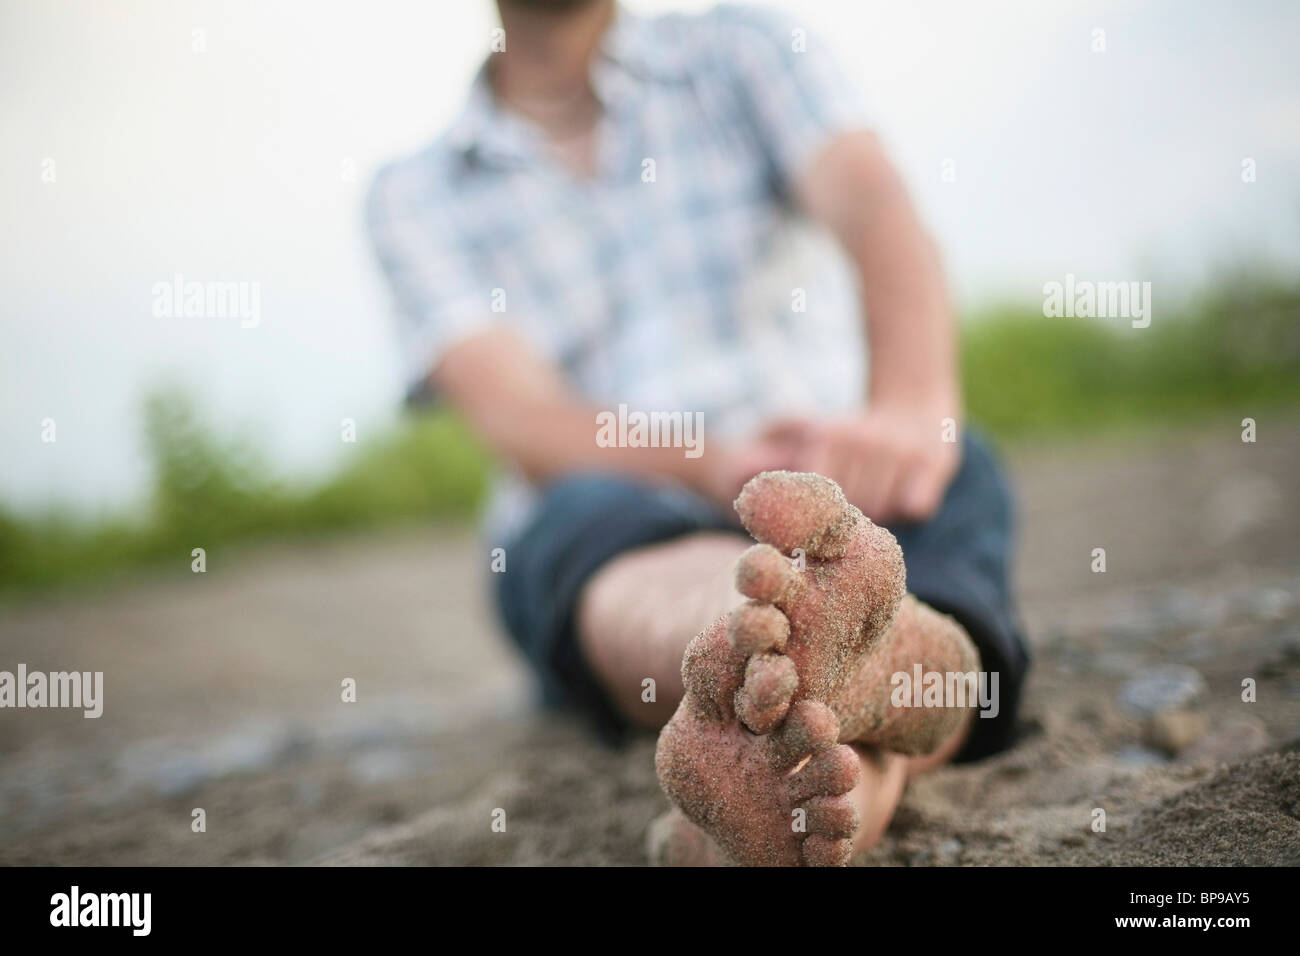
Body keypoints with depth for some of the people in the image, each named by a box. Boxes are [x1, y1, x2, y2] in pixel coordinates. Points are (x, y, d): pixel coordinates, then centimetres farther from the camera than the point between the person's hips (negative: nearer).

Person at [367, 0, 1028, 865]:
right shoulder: (413, 197, 7)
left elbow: (873, 203, -12)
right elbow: (517, 413, -9)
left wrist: (912, 404, -35)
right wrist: (713, 467, -31)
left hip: (827, 492, 2)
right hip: (597, 565, -1)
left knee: (953, 471, -29)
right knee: (593, 513, -33)